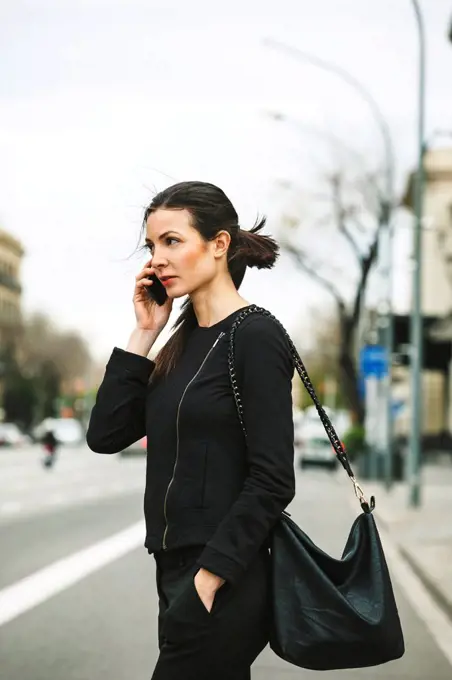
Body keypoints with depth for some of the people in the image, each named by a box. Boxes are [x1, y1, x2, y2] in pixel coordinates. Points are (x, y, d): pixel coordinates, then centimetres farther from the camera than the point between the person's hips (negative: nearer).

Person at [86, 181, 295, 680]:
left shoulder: (255, 338, -11)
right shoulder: (181, 343, 12)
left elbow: (272, 482, -16)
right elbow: (104, 436, 6)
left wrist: (208, 578, -19)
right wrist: (143, 335, 2)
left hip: (224, 581, -8)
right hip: (176, 566, 8)